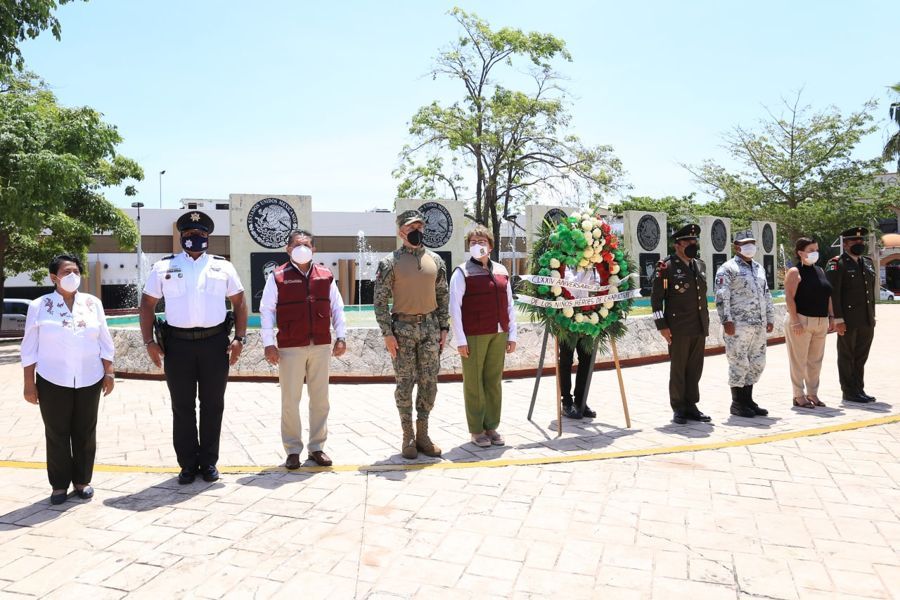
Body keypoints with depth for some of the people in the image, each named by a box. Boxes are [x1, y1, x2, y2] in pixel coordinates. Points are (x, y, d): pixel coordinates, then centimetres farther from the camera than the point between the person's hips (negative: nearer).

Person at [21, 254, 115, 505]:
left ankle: (82, 481, 23)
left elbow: (105, 342, 7)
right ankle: (59, 484, 20)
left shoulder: (93, 303, 4)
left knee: (85, 433, 9)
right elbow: (30, 349, 0)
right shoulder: (39, 306, -1)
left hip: (89, 380, 2)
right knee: (57, 434, 7)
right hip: (53, 382, -1)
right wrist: (29, 383, -2)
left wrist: (109, 372, 2)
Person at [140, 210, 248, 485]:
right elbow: (147, 303, 9)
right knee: (182, 407, 7)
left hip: (215, 343, 0)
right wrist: (149, 341, 0)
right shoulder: (164, 267, 8)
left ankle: (208, 462, 21)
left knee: (212, 405, 8)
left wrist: (239, 338, -1)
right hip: (177, 344, 0)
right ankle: (188, 464, 20)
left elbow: (239, 302, 9)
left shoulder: (223, 266, 9)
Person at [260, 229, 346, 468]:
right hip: (290, 348, -3)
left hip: (321, 346, 3)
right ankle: (293, 450, 16)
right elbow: (266, 311, -1)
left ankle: (317, 447, 21)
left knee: (320, 399, 9)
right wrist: (268, 343, -6)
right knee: (290, 400, 3)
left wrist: (341, 336, 6)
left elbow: (337, 308, 12)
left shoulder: (326, 276, 8)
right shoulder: (278, 277, 0)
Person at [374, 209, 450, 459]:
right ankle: (408, 437, 15)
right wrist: (387, 333, -10)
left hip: (430, 327, 4)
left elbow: (443, 296, 12)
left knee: (429, 383, 6)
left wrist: (444, 327, 6)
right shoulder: (390, 262, -4)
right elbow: (380, 300, -6)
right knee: (405, 384, 2)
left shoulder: (435, 260, 7)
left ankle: (422, 434, 19)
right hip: (403, 328, -3)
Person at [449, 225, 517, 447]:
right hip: (473, 336, -4)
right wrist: (460, 340, -10)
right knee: (474, 383, 3)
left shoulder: (501, 271, 12)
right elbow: (454, 308, -6)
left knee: (494, 382, 10)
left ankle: (492, 427, 22)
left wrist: (512, 335, 10)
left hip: (498, 335, 5)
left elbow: (509, 305, 15)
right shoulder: (462, 272, -2)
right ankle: (476, 431, 14)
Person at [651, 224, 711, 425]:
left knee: (695, 369, 10)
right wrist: (662, 326, -13)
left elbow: (702, 294, 20)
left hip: (700, 327, 6)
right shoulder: (666, 266, -7)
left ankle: (691, 406, 21)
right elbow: (656, 297, -9)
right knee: (678, 369, 3)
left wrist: (706, 322, 17)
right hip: (678, 328, -6)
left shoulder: (700, 265, 13)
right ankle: (678, 409, 14)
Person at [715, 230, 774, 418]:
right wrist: (726, 321, -18)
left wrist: (770, 318, 17)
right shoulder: (728, 269, -5)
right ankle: (737, 404, 7)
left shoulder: (759, 268, 19)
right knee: (739, 364, -4)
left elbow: (767, 295, 23)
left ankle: (748, 401, 22)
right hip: (738, 326, -8)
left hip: (759, 326, 8)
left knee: (757, 364, 11)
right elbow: (722, 297, -13)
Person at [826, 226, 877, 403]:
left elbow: (871, 290, 19)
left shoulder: (868, 262, 15)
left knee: (861, 358, 13)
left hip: (867, 321, 7)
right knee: (846, 357, 3)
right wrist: (838, 319, -18)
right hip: (848, 321, -7)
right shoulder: (837, 264, -8)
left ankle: (859, 390, 23)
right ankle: (849, 393, 11)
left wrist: (872, 316, 15)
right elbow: (833, 293, -14)